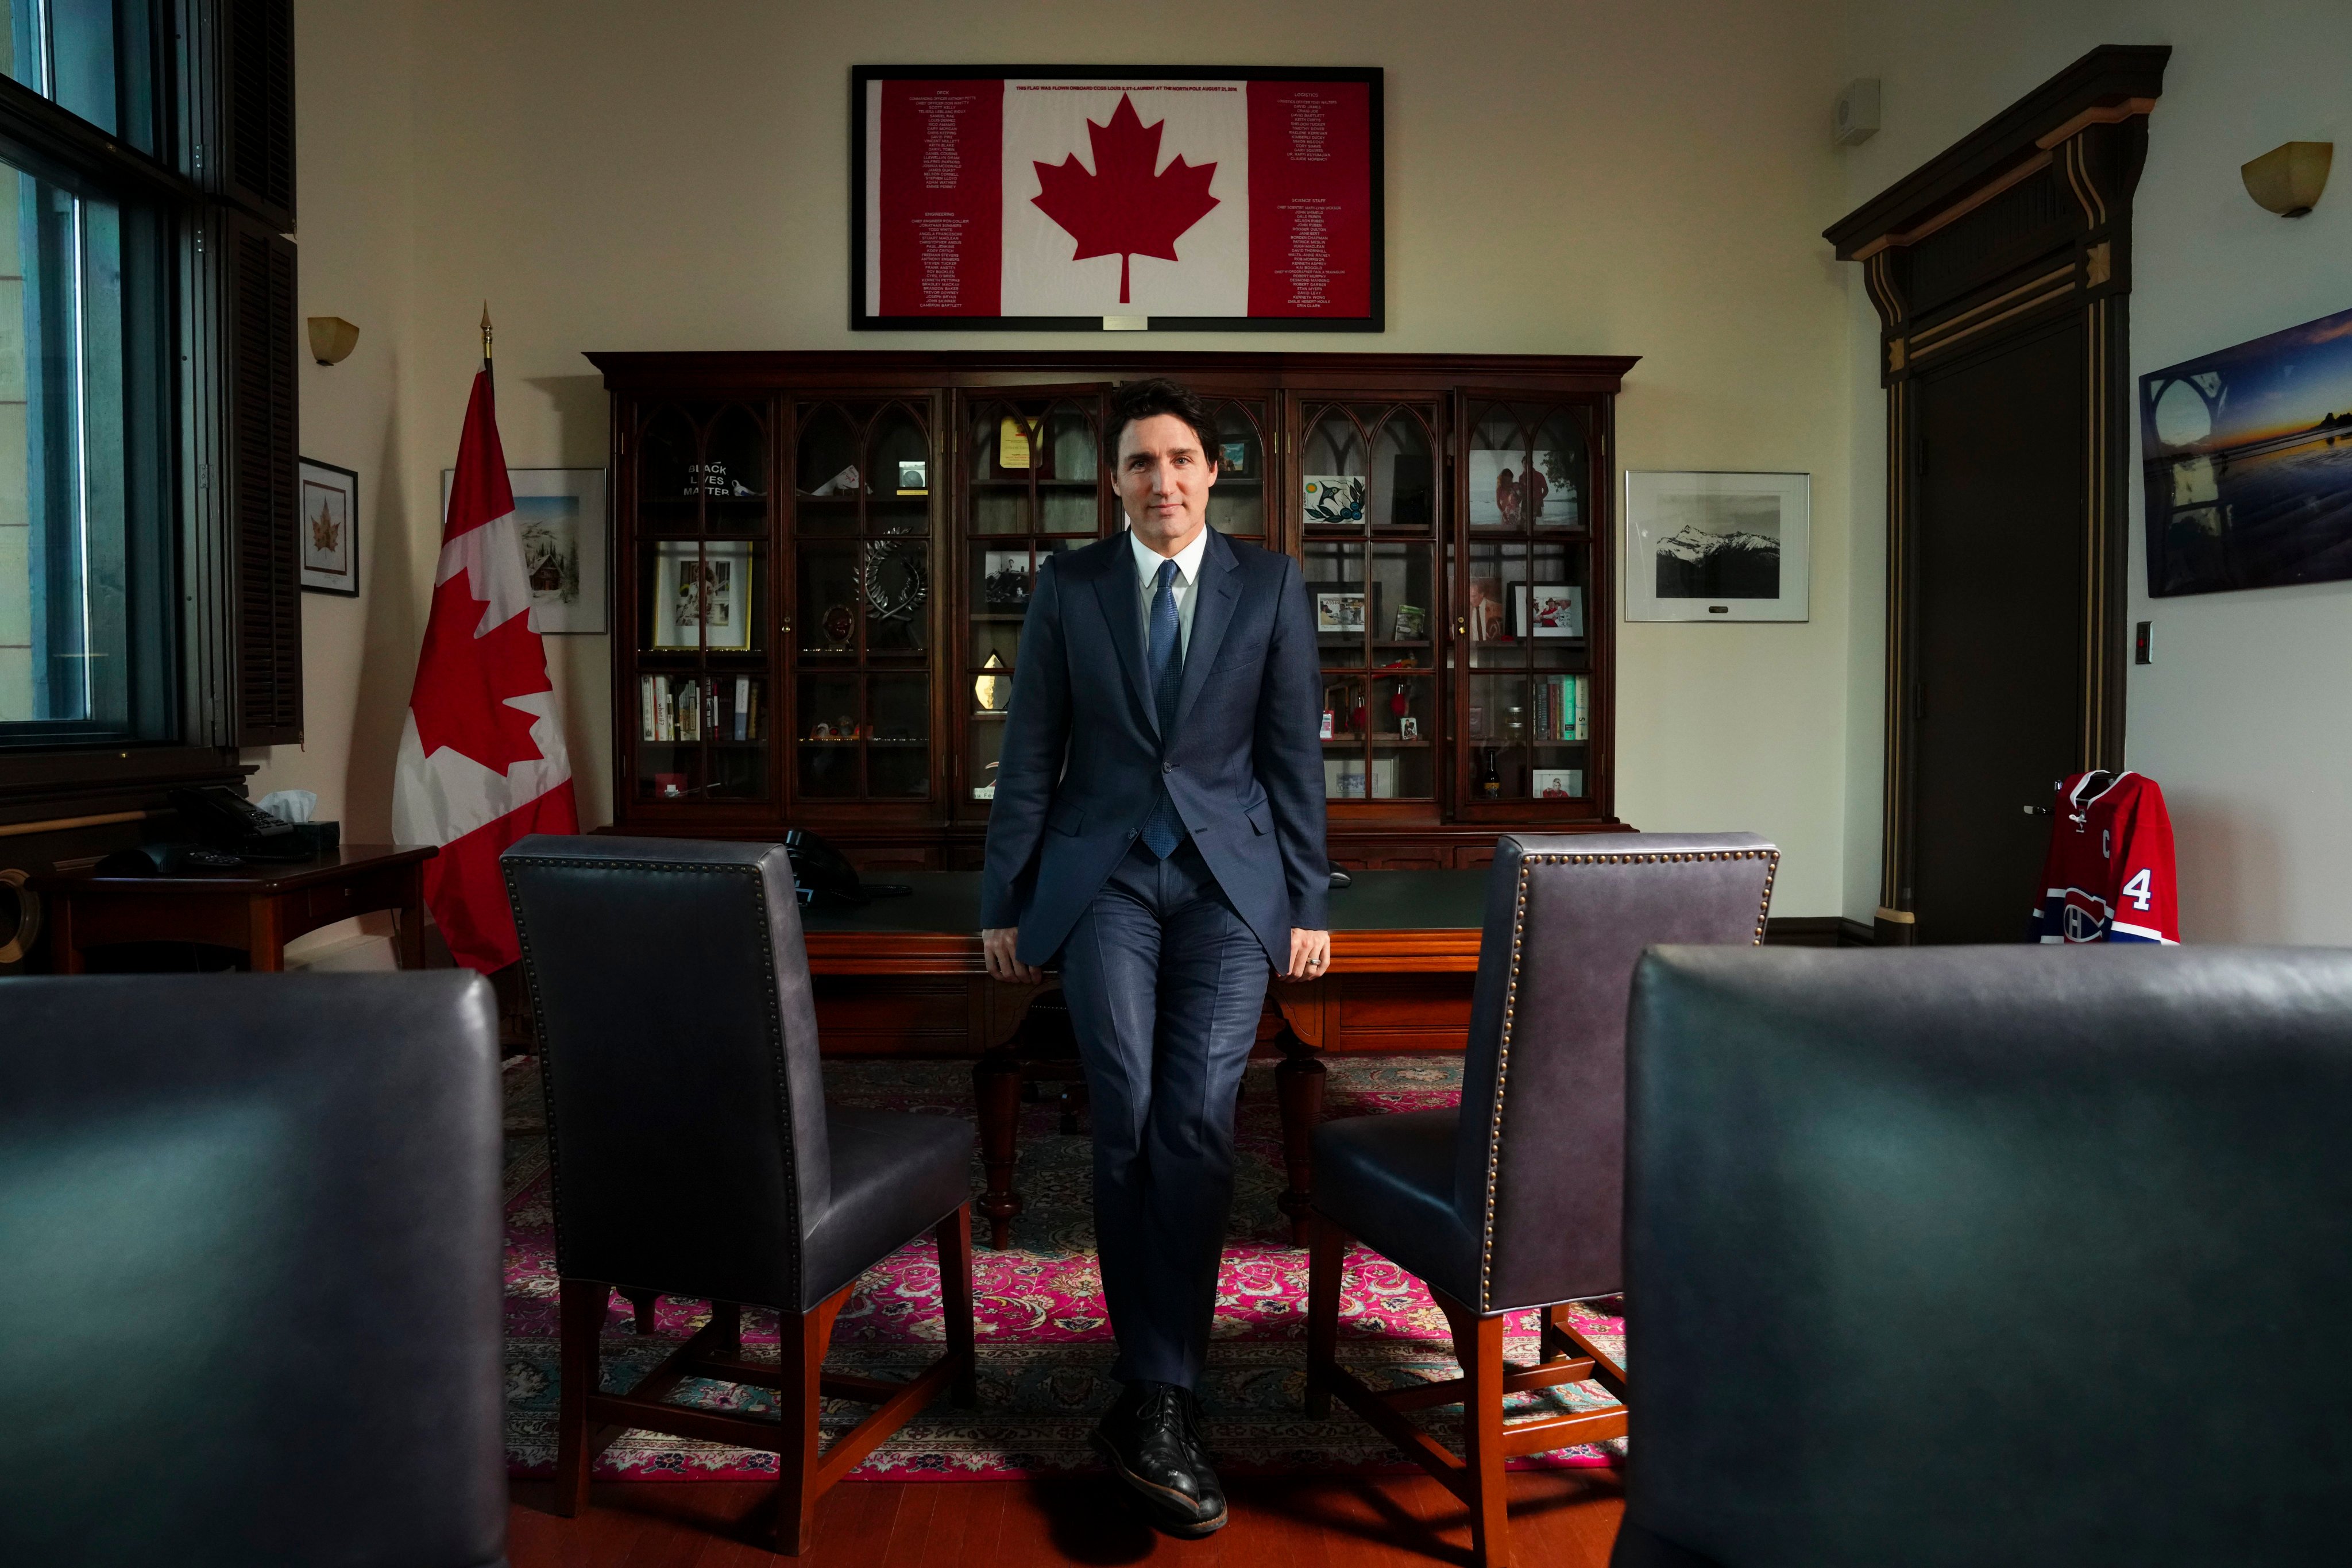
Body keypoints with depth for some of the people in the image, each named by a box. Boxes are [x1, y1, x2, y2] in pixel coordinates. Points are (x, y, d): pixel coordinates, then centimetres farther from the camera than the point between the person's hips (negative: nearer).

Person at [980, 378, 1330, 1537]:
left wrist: (1308, 902, 2)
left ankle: (1151, 1399, -3)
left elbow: (1296, 752, 5)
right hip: (1104, 874, 0)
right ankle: (1162, 1385, 5)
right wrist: (1004, 900, 3)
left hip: (1229, 877, 0)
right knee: (1128, 1116, -9)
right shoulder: (1067, 585, 5)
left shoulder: (1271, 586, 5)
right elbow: (1028, 751, 5)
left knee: (1195, 1123, -10)